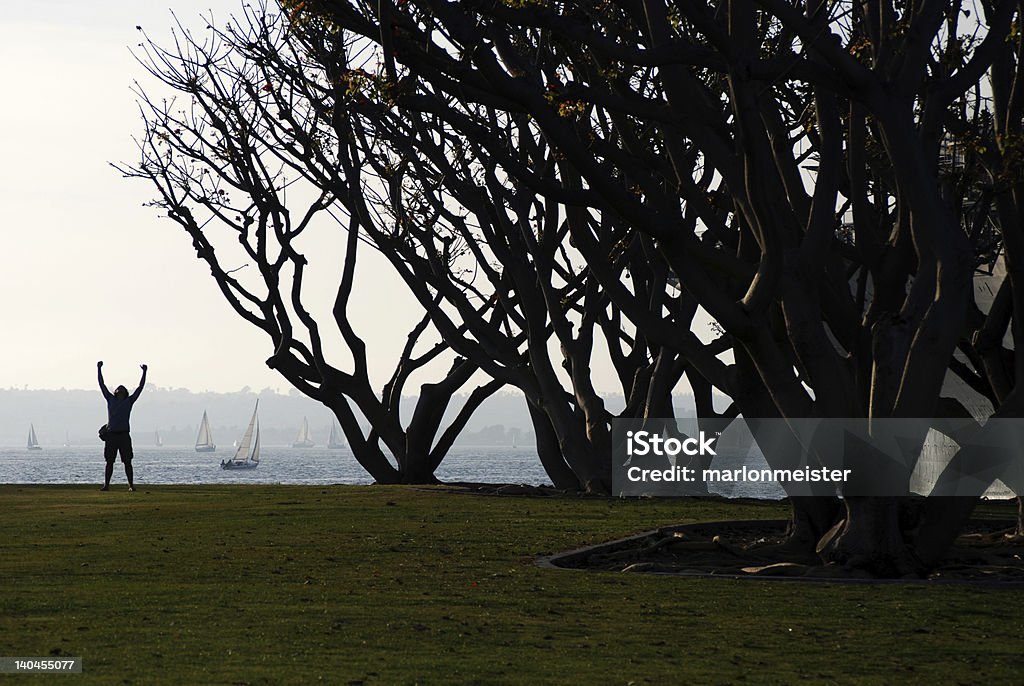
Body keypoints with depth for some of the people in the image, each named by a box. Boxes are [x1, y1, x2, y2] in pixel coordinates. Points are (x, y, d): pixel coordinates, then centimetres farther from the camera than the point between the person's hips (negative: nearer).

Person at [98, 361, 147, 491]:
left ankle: (131, 485, 0)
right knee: (109, 462, 3)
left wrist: (144, 373, 3)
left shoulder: (129, 401, 10)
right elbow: (102, 385, 13)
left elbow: (140, 387, 7)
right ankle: (106, 485, 5)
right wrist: (99, 369, 10)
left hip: (124, 435, -1)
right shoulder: (110, 400, 14)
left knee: (127, 462, -2)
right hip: (111, 435, 1)